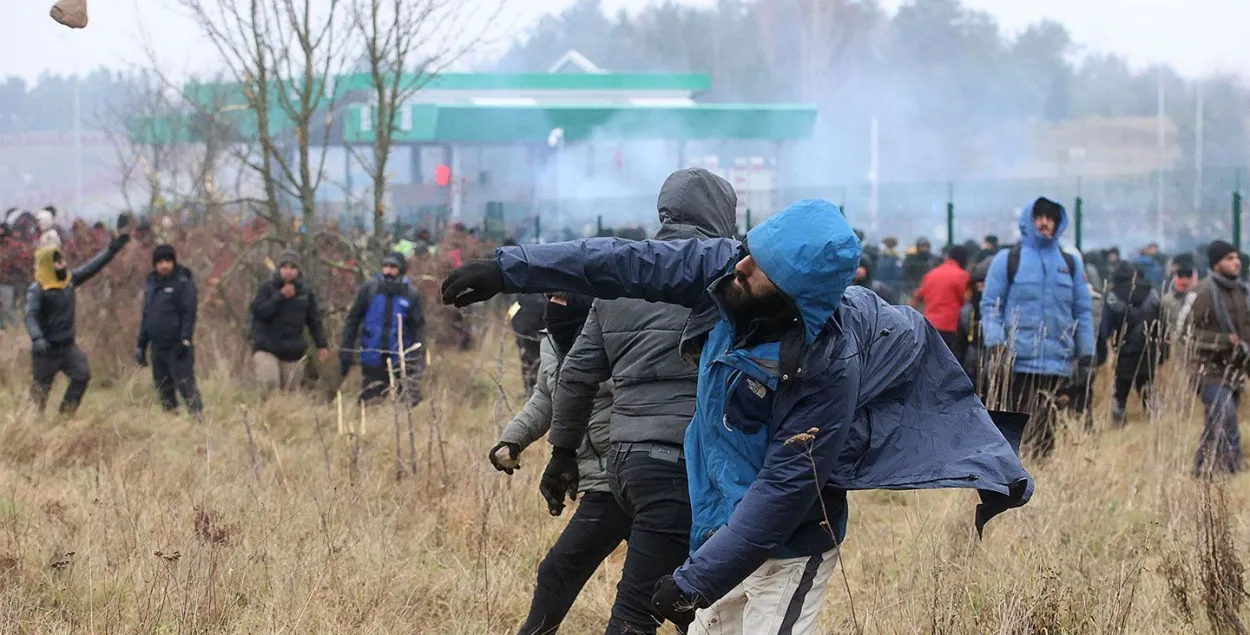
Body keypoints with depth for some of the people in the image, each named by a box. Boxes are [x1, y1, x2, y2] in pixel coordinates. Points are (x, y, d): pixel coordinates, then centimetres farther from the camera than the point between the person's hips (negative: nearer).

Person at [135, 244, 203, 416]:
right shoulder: (151, 285, 16)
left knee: (185, 383, -14)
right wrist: (141, 345, 19)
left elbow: (189, 314, -11)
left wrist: (185, 340, -20)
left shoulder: (183, 283, -5)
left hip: (177, 346, -7)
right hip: (158, 347, 7)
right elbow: (146, 317, 22)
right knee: (163, 389, 8)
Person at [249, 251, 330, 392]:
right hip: (266, 348, -3)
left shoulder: (306, 292, 8)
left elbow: (314, 321, 10)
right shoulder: (267, 287, 1)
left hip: (293, 353, 3)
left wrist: (322, 345, 1)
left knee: (291, 391, 2)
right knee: (270, 383, -24)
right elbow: (258, 311, -12)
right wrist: (281, 296, -14)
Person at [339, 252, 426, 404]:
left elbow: (418, 327, 2)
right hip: (372, 360, 1)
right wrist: (345, 350, 0)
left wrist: (418, 356, -7)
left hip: (399, 360, -1)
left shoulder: (411, 294, 0)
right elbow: (353, 319, 5)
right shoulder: (370, 289, 0)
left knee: (409, 402, -7)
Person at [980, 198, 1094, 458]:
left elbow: (1082, 312, 16)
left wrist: (1086, 357, 10)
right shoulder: (1007, 260, 7)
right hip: (1018, 365, -3)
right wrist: (996, 347, -10)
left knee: (1047, 434, 1)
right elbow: (990, 306, 3)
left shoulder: (1071, 263, 16)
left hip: (1058, 366, 3)